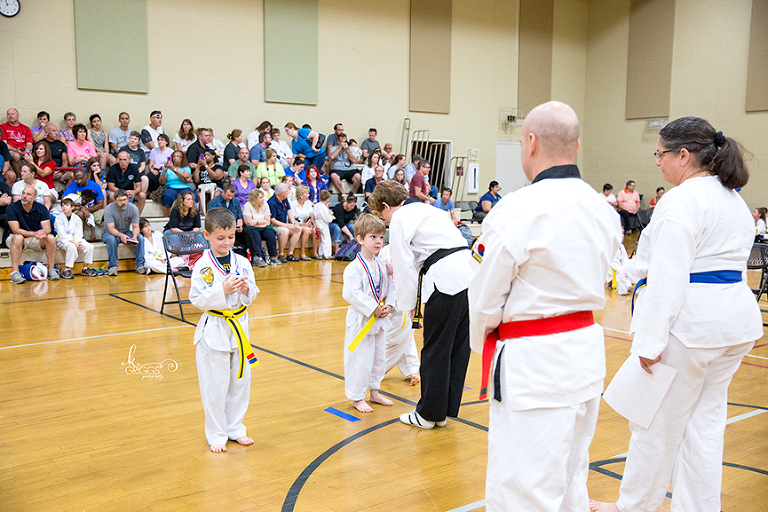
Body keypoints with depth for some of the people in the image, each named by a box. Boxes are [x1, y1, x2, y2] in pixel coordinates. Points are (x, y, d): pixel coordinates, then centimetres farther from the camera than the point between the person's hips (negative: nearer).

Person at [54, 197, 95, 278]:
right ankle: (67, 270, -27)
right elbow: (62, 235, -11)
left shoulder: (77, 218, 9)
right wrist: (73, 242, -23)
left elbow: (79, 234, 4)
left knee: (89, 246, -20)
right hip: (63, 240, -4)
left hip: (75, 240, 4)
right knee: (72, 247, -37)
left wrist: (77, 242, -18)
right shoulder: (58, 218, -3)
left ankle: (85, 269, -6)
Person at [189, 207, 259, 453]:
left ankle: (235, 428, 29)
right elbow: (197, 299, -12)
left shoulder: (242, 263, 2)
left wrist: (246, 290, -15)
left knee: (240, 381, 13)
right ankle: (216, 435, 19)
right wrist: (221, 290, -24)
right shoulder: (202, 266, -10)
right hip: (214, 330, -4)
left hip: (239, 327, 4)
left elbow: (252, 296, 7)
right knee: (215, 386, 3)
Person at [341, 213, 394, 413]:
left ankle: (374, 392, 35)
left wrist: (388, 305, -5)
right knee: (359, 360, -1)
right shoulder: (354, 267, -18)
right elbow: (351, 293, -25)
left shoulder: (382, 266, 5)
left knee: (379, 357, 18)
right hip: (360, 320, -8)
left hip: (378, 320, 8)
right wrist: (373, 308, -23)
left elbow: (389, 288, 12)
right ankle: (357, 398, 14)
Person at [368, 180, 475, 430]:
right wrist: (400, 268, 34)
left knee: (435, 352, 5)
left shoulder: (399, 219, 0)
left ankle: (428, 414, 18)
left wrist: (408, 305, 6)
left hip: (446, 282, -9)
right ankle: (444, 410, 28)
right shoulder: (423, 209, 26)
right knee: (458, 348, 15)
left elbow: (406, 268, -3)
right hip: (469, 275, 9)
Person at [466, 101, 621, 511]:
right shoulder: (603, 210, 5)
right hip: (587, 351, 8)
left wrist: (481, 339, 7)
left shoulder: (518, 211, -19)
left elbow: (486, 299, -12)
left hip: (533, 365, -8)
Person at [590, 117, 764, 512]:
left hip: (690, 322, -9)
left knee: (657, 423, 6)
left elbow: (668, 279, -23)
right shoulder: (735, 200, 13)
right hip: (737, 319, 9)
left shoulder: (682, 201, -17)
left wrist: (649, 340, -21)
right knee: (706, 423, 15)